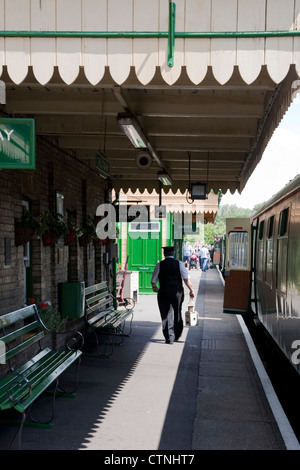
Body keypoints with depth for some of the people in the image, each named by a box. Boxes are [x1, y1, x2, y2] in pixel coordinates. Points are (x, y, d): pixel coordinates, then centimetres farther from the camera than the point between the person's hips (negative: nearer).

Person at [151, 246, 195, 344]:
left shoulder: (159, 265, -1)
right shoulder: (179, 264, -1)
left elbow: (153, 281, 3)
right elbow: (186, 279, -7)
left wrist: (154, 287, 24)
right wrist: (191, 290, 3)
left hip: (164, 293, -1)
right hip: (178, 292, 1)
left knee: (166, 315, 4)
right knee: (177, 314, 17)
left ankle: (169, 338, -1)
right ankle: (177, 336, 28)